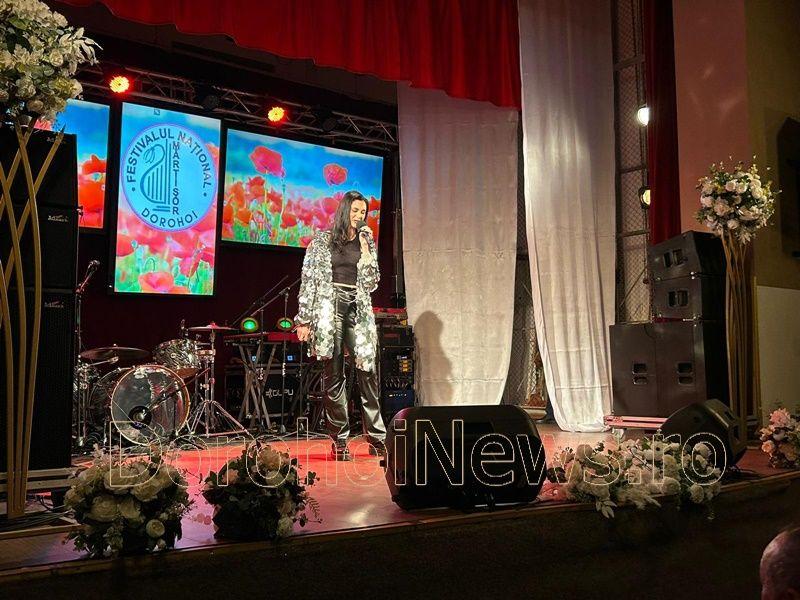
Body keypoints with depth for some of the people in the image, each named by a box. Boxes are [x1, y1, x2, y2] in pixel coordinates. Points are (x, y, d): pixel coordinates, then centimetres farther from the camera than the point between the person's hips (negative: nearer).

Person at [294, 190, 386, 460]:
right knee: (333, 376, -1)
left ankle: (376, 439, 0)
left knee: (367, 372, -5)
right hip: (329, 310, -2)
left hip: (358, 311, 3)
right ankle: (339, 442, 4)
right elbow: (309, 281, 2)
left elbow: (371, 282, 6)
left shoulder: (367, 243, 15)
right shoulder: (322, 240, 6)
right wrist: (304, 319, -4)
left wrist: (365, 246, 1)